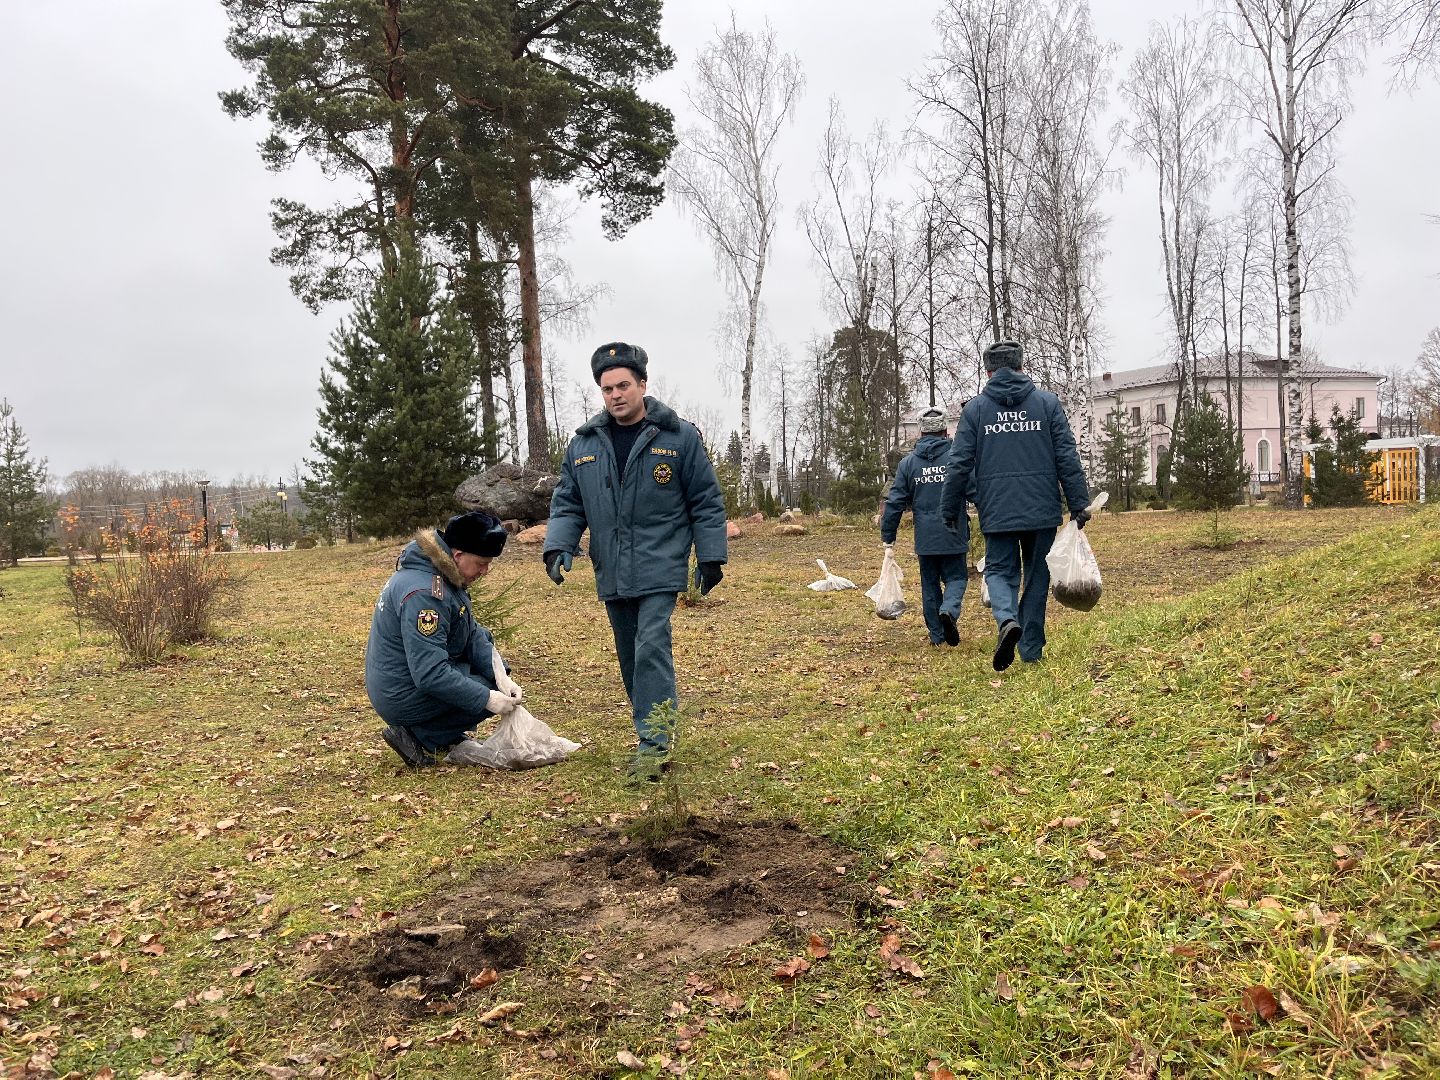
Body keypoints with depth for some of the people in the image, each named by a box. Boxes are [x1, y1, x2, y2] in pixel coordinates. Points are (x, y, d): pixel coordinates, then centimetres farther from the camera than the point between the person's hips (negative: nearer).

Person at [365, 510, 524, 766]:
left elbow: (473, 632, 5)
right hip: (404, 699, -10)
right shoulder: (424, 593, -30)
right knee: (489, 694, -7)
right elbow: (430, 675, -32)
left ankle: (451, 738, 11)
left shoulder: (444, 574, 2)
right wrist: (488, 698, -26)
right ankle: (416, 736, -3)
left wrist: (501, 675, -9)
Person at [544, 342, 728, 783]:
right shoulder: (584, 443, 7)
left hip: (660, 568, -4)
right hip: (612, 573, 5)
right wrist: (558, 547, -5)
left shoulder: (679, 436, -3)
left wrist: (711, 557, -3)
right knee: (630, 657, 12)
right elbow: (567, 503, 11)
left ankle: (654, 743, -8)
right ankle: (654, 726, 27)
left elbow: (706, 502, 0)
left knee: (651, 648, -14)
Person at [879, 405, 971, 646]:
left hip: (924, 537, 2)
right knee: (955, 577, 9)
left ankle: (937, 634, 13)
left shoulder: (908, 462, 3)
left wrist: (887, 536, 8)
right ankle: (949, 610, -20)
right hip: (953, 535, -2)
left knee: (930, 583, 13)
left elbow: (895, 501, 2)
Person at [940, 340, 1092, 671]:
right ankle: (1031, 647, 18)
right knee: (1036, 574, 13)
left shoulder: (974, 408, 2)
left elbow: (959, 464, 0)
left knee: (999, 570, 10)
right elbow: (1067, 458, 1)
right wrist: (1079, 503, 5)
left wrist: (950, 510, 10)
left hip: (997, 511, -1)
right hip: (1042, 509, 1)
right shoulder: (1047, 402, 4)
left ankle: (1007, 619, -20)